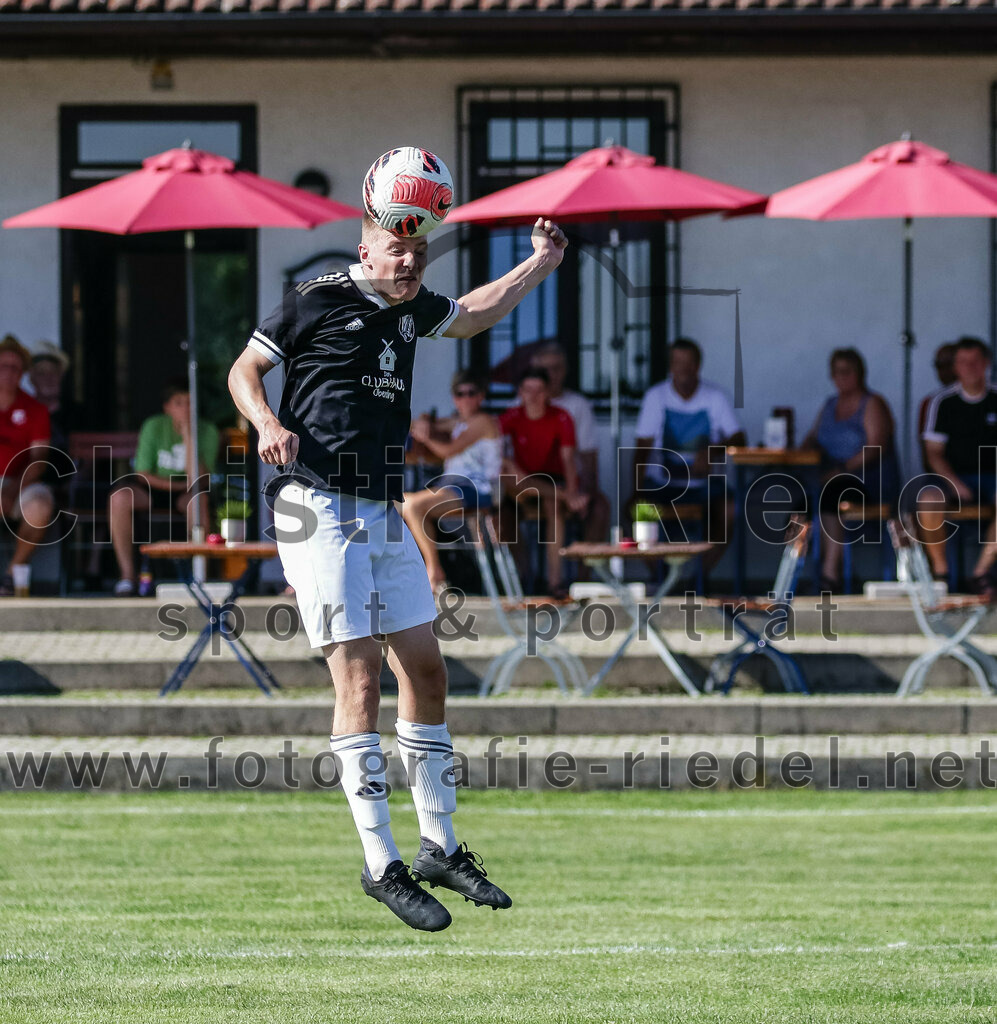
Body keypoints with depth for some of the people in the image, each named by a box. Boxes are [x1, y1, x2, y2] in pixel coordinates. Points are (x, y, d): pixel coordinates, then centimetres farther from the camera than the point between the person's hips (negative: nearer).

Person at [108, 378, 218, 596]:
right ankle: (126, 574, -24)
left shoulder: (207, 432, -8)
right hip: (152, 488, 1)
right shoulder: (154, 427, -8)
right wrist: (179, 485, -14)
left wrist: (188, 436, -25)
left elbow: (198, 478, -20)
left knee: (198, 499, -37)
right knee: (119, 498, -31)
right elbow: (143, 475, -6)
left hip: (184, 494, -1)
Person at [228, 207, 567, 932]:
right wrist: (267, 421, -18)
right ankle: (382, 866, -7)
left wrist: (540, 266, 26)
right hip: (320, 511, -8)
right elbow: (245, 368, 0)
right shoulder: (318, 301, -6)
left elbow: (473, 316, 35)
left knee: (426, 672, 9)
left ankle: (441, 849, 20)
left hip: (386, 517, 8)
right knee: (360, 680, -11)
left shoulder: (412, 308, 14)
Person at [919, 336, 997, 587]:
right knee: (928, 498, -34)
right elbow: (934, 453, 3)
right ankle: (940, 569, -17)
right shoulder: (943, 401, 4)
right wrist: (955, 484, -13)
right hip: (953, 476, 0)